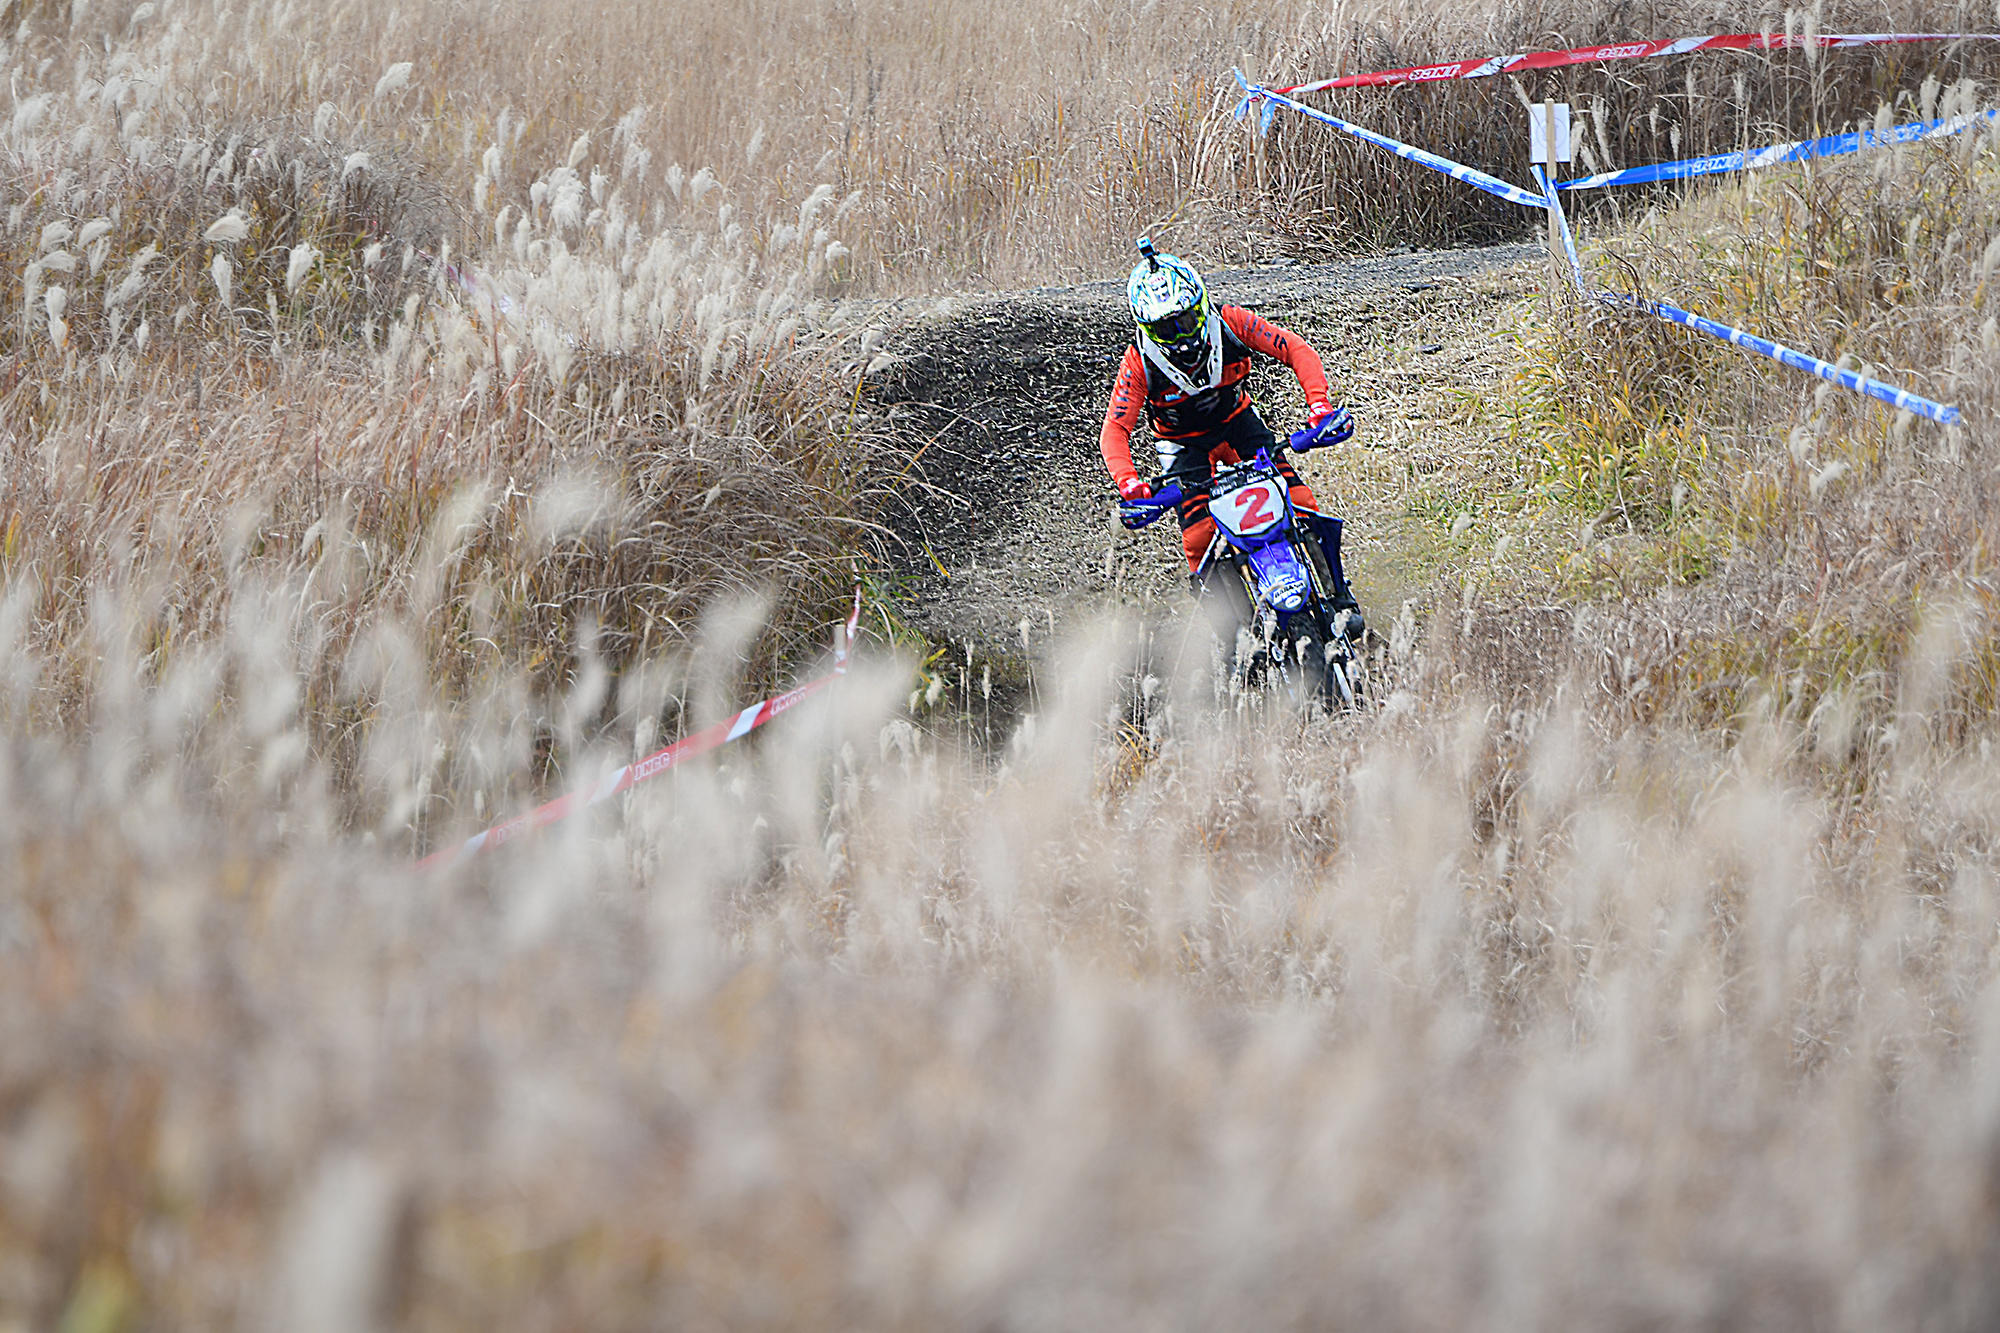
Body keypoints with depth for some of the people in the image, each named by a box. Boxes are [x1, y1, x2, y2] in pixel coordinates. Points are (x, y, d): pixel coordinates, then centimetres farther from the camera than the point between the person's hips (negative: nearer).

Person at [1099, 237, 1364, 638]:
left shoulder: (1229, 322, -23)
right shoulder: (1139, 362, -23)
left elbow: (1298, 351, -20)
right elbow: (1114, 431, -21)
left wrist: (1319, 405, -36)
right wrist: (1128, 483, -40)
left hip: (1237, 420, 1)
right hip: (1183, 441, -1)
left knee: (1298, 499, -21)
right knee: (1198, 530, -25)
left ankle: (1338, 593, -9)